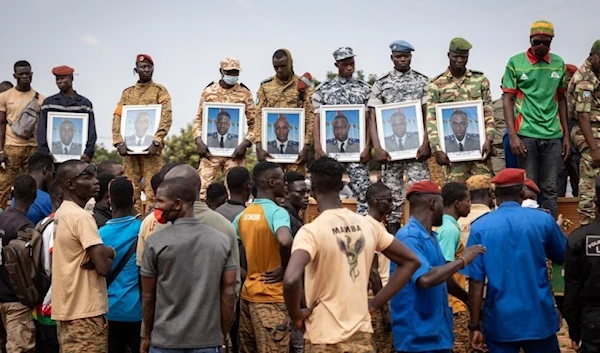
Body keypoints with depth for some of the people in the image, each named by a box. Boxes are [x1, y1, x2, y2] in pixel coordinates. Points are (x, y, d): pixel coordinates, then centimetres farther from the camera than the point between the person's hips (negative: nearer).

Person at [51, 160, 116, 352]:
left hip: (67, 308, 9)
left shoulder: (61, 214, 12)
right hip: (84, 312, -9)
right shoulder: (81, 217, -18)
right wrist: (110, 253, -1)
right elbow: (104, 267, -23)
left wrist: (105, 253, -5)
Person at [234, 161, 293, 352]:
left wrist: (243, 272, 13)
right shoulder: (277, 212, -15)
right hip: (271, 297, -8)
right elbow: (285, 241, -35)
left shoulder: (243, 214, 8)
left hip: (248, 293, 8)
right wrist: (284, 267, -17)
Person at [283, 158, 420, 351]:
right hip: (361, 335, 5)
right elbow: (410, 261, 10)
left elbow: (291, 279, -32)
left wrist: (296, 314, -12)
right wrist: (375, 304, 7)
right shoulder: (368, 225, 1)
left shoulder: (311, 231, -16)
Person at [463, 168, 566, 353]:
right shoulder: (543, 220, -3)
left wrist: (475, 325, -2)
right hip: (539, 317, 1)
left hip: (500, 321, 0)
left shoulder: (480, 227, -5)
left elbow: (476, 281, -7)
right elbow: (563, 257, 14)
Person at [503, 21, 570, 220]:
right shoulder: (515, 63, -1)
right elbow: (508, 100, -2)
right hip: (527, 134, -3)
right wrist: (512, 135, -10)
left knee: (550, 189, 7)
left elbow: (561, 99, 15)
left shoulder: (559, 63, 9)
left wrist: (566, 135, 11)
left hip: (553, 135, 3)